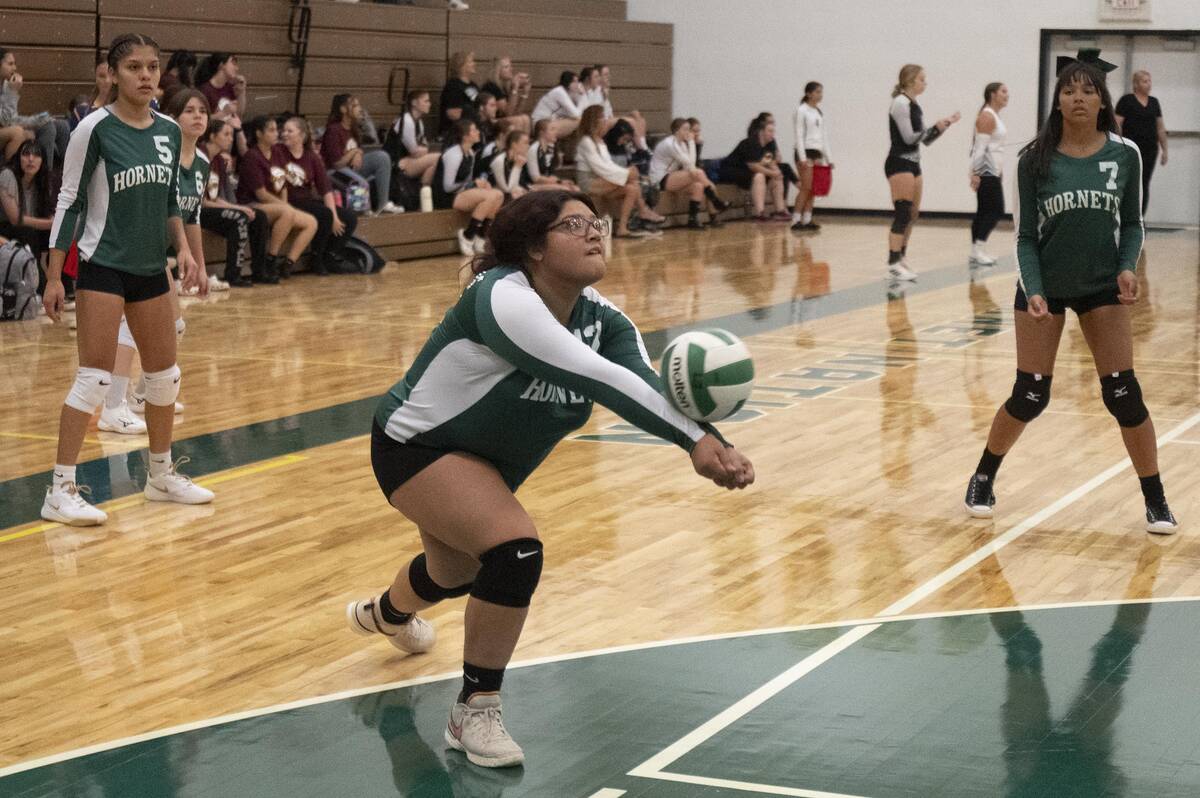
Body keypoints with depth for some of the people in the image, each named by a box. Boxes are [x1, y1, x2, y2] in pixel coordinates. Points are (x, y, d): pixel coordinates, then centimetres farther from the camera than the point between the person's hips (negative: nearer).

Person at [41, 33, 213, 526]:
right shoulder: (95, 128, -12)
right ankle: (61, 490, -4)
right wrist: (54, 277, -10)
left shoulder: (170, 131, 5)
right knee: (94, 378, -10)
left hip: (150, 269, 6)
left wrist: (184, 248, 3)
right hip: (103, 266, -6)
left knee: (165, 374, 13)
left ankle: (162, 475, 29)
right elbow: (69, 201, -9)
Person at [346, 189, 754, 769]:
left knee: (455, 574, 30)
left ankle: (385, 614, 67)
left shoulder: (601, 319, -13)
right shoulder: (503, 299, -34)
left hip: (486, 463, 8)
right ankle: (475, 713, -12)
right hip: (416, 445, -8)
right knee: (515, 548, -30)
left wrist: (714, 444, -47)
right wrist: (694, 439, -51)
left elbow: (648, 386, -29)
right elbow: (597, 379, -45)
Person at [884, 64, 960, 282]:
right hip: (899, 163, -10)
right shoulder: (901, 103, -12)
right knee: (903, 214, -13)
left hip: (913, 163, 10)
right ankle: (893, 265, -13)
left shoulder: (914, 106, 16)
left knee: (912, 214, 12)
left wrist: (946, 124, 9)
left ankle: (901, 258, 20)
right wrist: (936, 128, -12)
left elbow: (925, 139, 18)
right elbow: (909, 137, -18)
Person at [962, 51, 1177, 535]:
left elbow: (1132, 223, 5)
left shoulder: (1125, 154, -5)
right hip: (1045, 287, -1)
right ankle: (982, 480, 23)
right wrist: (1033, 291, -16)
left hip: (1102, 288, 1)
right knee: (1030, 396, -1)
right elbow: (1025, 236, -3)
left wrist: (1127, 268, -13)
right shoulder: (1035, 160, -8)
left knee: (1123, 394, -4)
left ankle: (1156, 500, 9)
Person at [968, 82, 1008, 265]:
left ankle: (976, 251, 10)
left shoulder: (995, 116, 17)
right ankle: (977, 250, -11)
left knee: (984, 212, 8)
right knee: (995, 211, -11)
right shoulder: (987, 116, -13)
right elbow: (980, 147, -19)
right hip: (986, 172, -10)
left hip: (993, 172, 10)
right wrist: (975, 173, -22)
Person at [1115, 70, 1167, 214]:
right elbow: (1117, 125, -8)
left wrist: (1164, 149, 12)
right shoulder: (1126, 101, -4)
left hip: (1150, 150, 5)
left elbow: (1160, 127, 15)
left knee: (1144, 185, 6)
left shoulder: (1154, 102, 12)